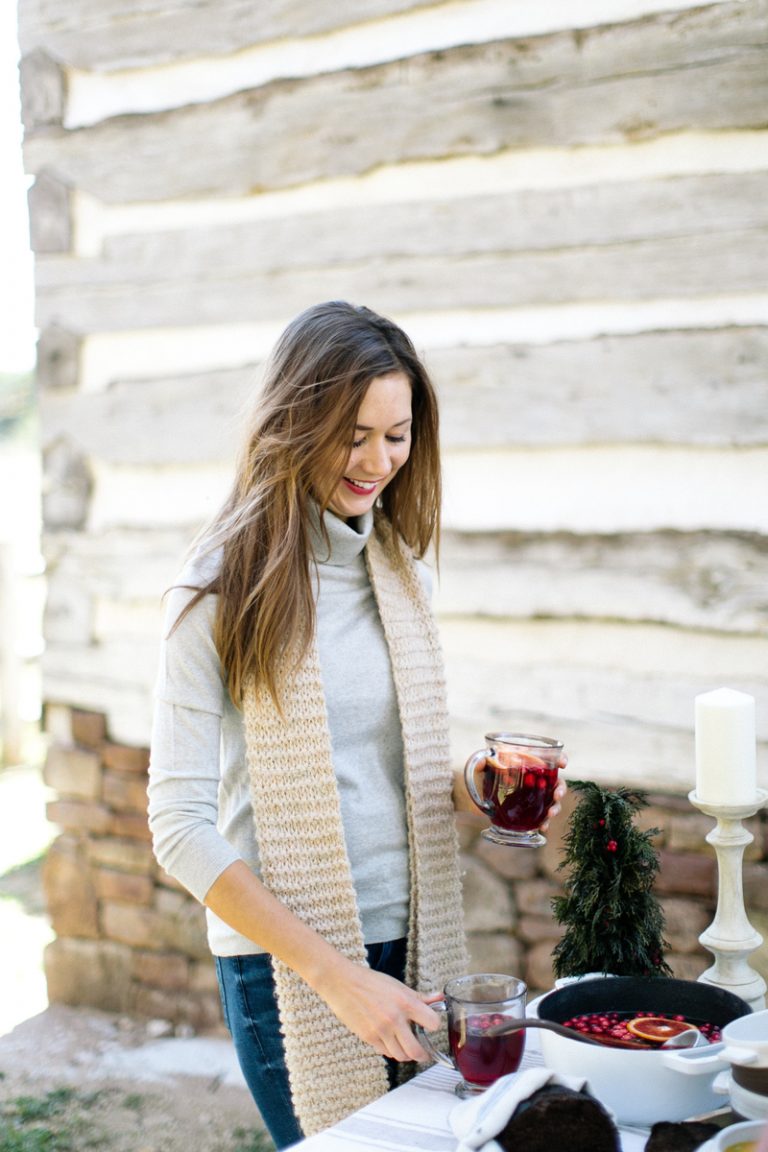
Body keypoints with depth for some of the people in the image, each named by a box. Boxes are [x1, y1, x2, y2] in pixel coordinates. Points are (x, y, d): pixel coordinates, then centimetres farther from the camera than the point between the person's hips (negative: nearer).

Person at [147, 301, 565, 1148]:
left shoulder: (403, 570, 6)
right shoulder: (223, 589, -13)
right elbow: (181, 826, -16)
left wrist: (475, 792, -8)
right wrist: (334, 974, -20)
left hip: (409, 939, 6)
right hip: (282, 955, -5)